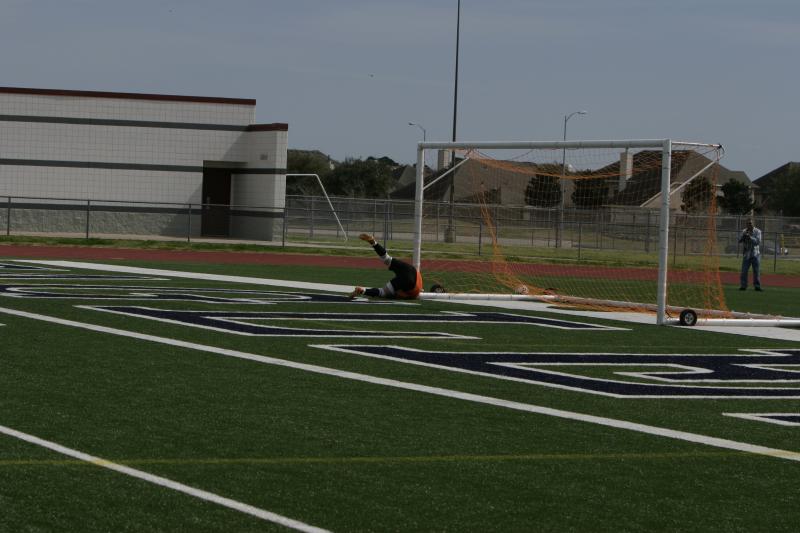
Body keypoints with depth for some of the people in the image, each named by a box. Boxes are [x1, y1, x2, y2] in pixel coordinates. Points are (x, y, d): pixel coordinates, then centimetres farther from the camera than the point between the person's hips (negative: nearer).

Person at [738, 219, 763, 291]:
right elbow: (740, 240, -2)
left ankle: (757, 286, 8)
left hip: (755, 254, -2)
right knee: (744, 270, -5)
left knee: (757, 271, 1)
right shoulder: (744, 231, 7)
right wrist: (744, 235, -19)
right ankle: (743, 286, -2)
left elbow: (758, 241, -15)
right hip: (746, 254, 2)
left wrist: (750, 237, -26)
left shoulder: (757, 231, -3)